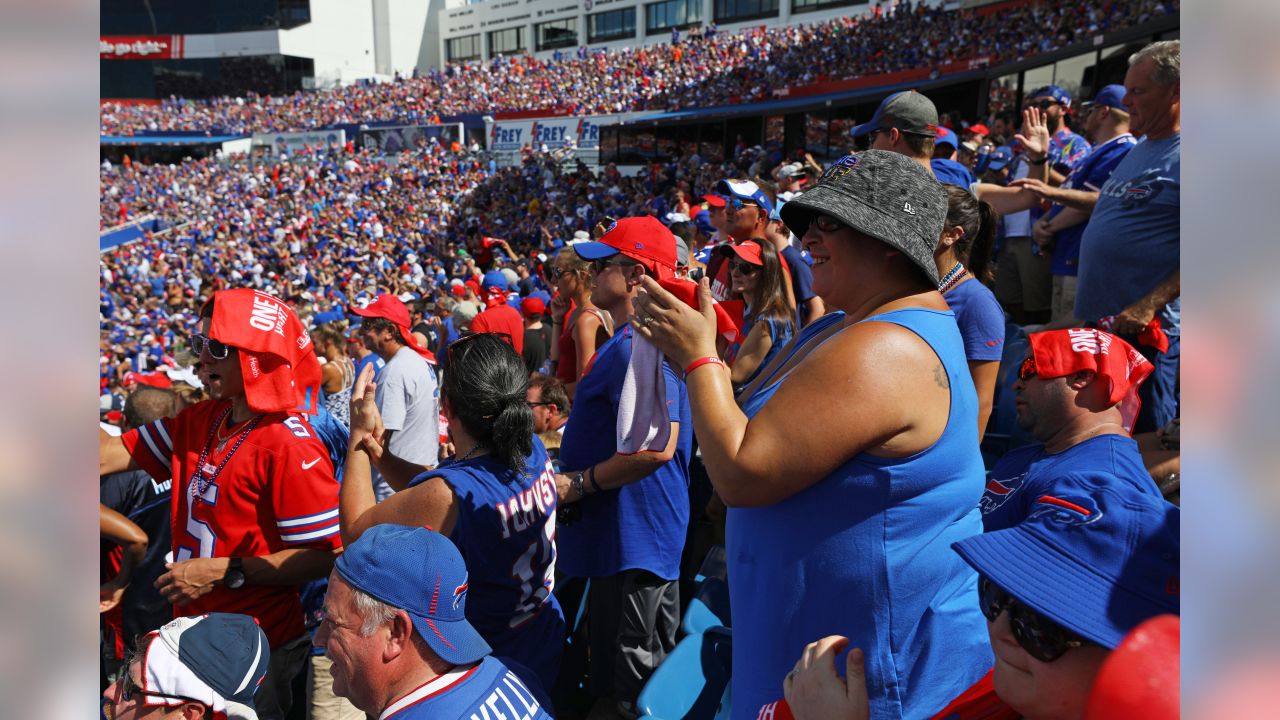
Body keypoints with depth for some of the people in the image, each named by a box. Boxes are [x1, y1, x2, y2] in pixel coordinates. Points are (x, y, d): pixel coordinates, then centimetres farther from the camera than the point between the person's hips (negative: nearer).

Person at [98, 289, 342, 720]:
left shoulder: (289, 447, -23)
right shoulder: (200, 421, 2)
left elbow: (325, 555, -23)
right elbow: (109, 456, 5)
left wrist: (223, 572, -22)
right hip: (197, 632, 8)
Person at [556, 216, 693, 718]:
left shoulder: (636, 346, -22)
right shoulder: (629, 341, 13)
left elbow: (658, 446, -30)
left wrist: (577, 483, -20)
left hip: (633, 538, -11)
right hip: (647, 534, 11)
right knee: (654, 672, 21)